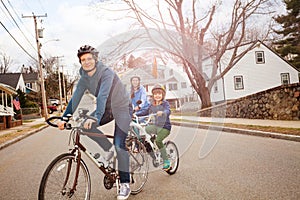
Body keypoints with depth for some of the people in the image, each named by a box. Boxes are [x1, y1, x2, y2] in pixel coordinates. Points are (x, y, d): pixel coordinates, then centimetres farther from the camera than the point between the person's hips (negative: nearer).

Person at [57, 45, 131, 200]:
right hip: (107, 109, 7)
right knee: (86, 125, -17)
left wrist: (95, 117, -50)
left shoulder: (106, 73, -25)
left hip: (122, 107, -6)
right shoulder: (84, 78, -4)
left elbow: (103, 95, -38)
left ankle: (125, 184, -2)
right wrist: (64, 118, -17)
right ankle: (108, 149, 5)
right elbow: (75, 98, -7)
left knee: (119, 145, -15)